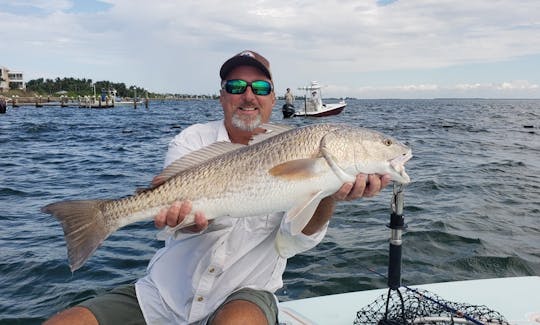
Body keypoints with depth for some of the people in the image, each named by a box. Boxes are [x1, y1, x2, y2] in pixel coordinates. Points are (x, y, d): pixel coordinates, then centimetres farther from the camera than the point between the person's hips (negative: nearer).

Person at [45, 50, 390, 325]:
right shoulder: (193, 140, 0)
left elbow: (297, 238, -19)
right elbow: (180, 199, -18)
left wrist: (330, 195, -41)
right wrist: (190, 214, -44)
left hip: (245, 293, -1)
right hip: (164, 292, 2)